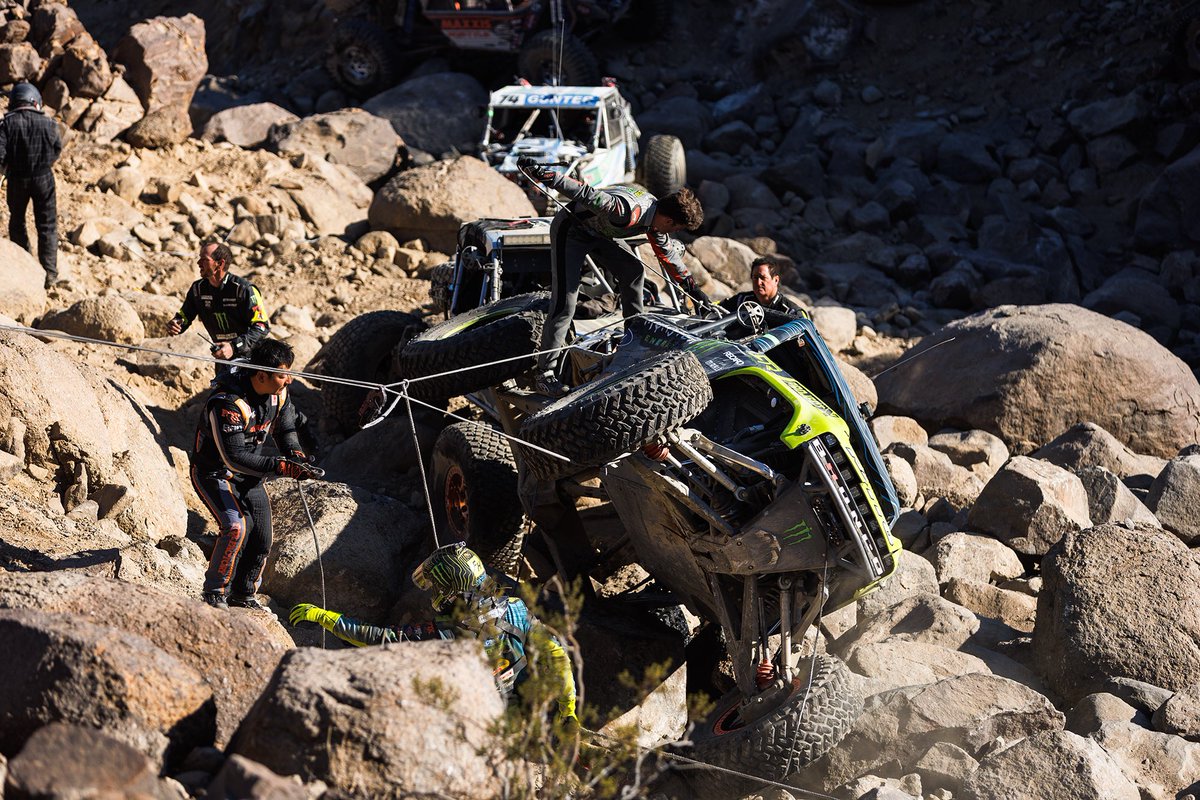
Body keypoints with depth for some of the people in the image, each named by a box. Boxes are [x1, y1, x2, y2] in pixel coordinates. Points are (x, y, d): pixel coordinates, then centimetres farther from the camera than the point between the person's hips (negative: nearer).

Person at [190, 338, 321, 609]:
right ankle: (215, 592, -9)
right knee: (237, 526, -26)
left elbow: (285, 429, 8)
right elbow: (234, 458, -34)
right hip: (214, 473, -7)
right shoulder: (227, 403, -33)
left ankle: (243, 594, 27)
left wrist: (296, 455, -15)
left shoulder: (279, 394, -9)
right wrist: (281, 467, -38)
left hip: (248, 475, 7)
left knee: (261, 538, 4)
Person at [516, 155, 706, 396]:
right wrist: (542, 174, -44)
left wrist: (692, 287, 20)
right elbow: (587, 195, -38)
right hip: (570, 229, -9)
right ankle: (545, 374, -11)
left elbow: (667, 254, 14)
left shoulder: (655, 216, -3)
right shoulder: (628, 212, -34)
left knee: (634, 270, 12)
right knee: (565, 303, -15)